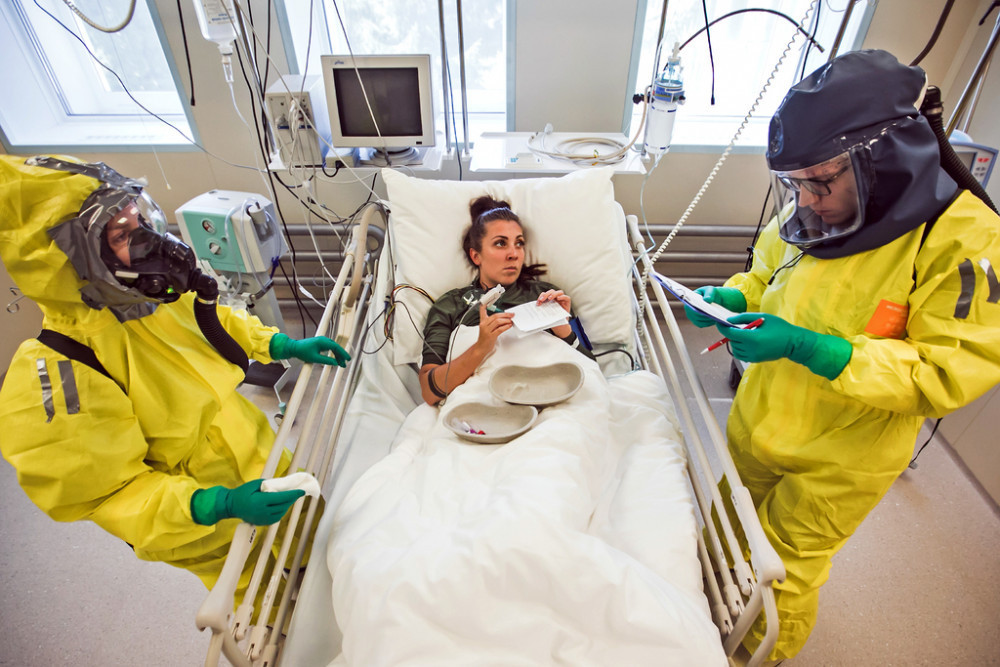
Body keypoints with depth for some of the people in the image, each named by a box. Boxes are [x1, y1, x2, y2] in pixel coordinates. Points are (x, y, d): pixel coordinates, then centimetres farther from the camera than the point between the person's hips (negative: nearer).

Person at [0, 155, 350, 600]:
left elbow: (217, 325, 8)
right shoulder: (55, 378, -33)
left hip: (264, 467, 7)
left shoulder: (158, 293, -13)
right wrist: (219, 505, -39)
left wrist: (284, 346, -5)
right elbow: (114, 492, -26)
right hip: (216, 532, -6)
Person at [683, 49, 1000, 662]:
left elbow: (949, 375, -23)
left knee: (784, 573, 16)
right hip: (755, 427, 5)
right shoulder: (807, 216, -6)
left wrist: (805, 347, -34)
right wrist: (730, 298, -12)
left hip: (839, 461, -5)